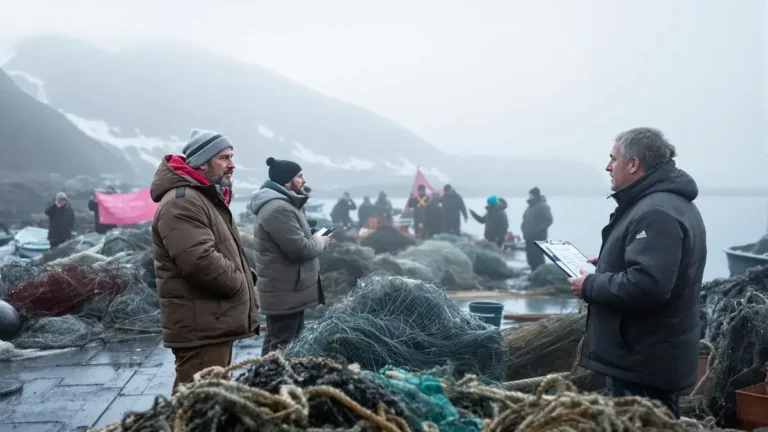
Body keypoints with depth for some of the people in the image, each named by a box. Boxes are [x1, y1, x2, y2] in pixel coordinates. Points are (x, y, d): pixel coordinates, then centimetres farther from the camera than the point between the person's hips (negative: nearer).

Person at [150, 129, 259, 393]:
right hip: (201, 327, -11)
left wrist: (243, 278, 11)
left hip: (214, 323, 11)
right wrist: (240, 284, -12)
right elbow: (201, 262, -28)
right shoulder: (181, 202, -17)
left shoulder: (208, 198, 19)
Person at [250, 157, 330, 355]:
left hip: (287, 289, 11)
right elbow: (298, 249, -25)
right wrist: (319, 242, -7)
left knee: (275, 342, 20)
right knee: (283, 347, -5)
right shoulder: (278, 208, -21)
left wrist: (313, 239, 6)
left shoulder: (284, 204, 15)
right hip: (285, 292, -11)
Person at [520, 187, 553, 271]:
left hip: (538, 238, -9)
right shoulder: (530, 206, 18)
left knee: (538, 259, -8)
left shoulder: (543, 206, -9)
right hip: (529, 237, 9)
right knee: (531, 259, 10)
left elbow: (548, 220, -19)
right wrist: (524, 228, 10)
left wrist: (538, 230, -22)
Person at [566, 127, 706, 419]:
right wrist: (607, 264, 12)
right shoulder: (667, 201, 13)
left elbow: (647, 284, -34)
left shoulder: (656, 212, -23)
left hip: (645, 361, -11)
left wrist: (590, 286, -19)